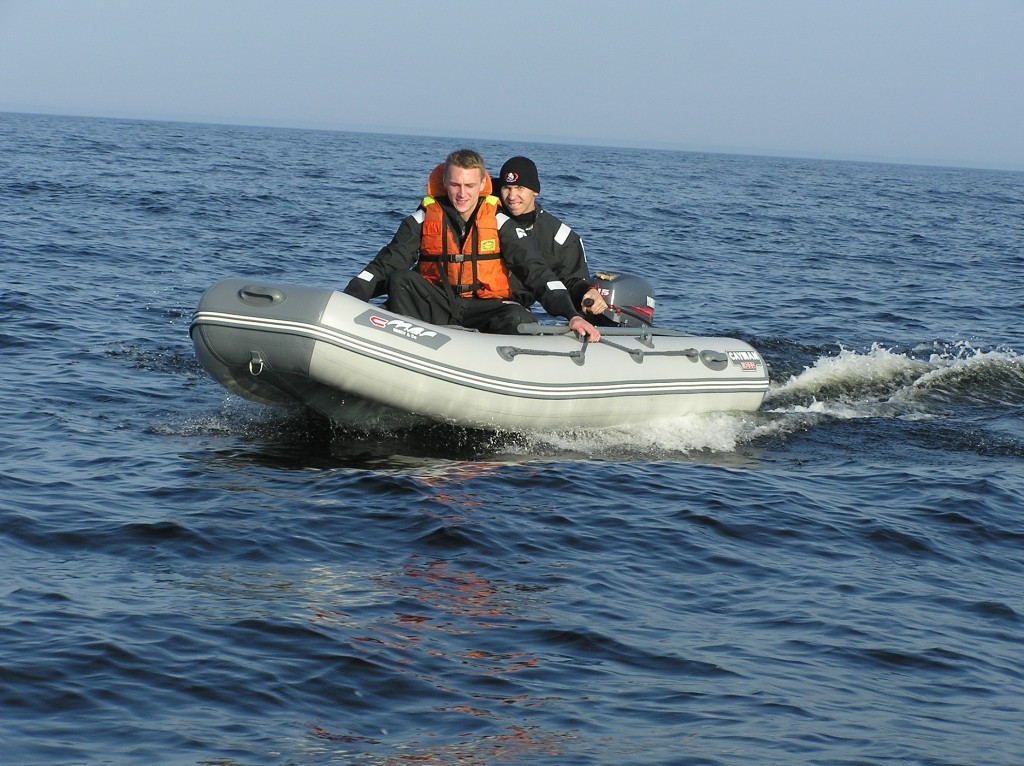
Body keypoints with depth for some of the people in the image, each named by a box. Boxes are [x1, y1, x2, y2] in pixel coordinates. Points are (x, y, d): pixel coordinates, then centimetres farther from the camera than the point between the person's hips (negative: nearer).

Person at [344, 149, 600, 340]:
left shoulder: (498, 222, 2)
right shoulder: (424, 219, 3)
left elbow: (536, 271, -3)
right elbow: (384, 265, -2)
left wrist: (572, 315, -16)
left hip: (484, 310, -1)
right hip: (436, 309, 1)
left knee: (520, 319, -33)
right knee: (400, 280, -28)